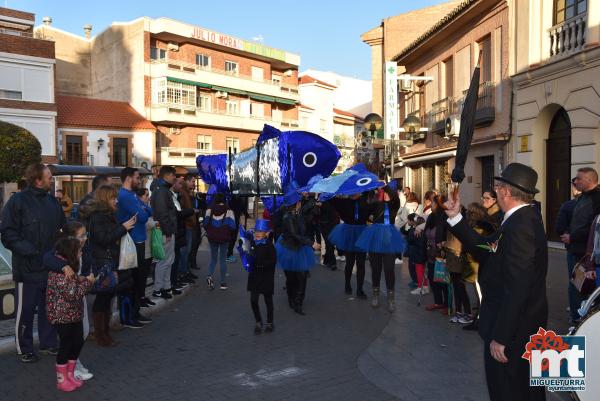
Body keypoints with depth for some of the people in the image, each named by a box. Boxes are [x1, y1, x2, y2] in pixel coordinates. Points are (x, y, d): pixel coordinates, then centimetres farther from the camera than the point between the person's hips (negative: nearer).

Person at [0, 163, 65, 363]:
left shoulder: (52, 201, 9)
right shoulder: (18, 201, -10)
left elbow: (62, 228, 18)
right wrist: (27, 250, -23)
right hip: (28, 268, -6)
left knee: (49, 307, 15)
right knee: (25, 309, 6)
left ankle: (48, 344, 30)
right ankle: (24, 349, 21)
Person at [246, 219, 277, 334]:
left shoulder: (269, 245, -13)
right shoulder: (253, 244, 3)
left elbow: (273, 261, -17)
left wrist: (261, 263, -26)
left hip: (266, 277, -4)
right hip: (255, 276, 4)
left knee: (268, 300, 10)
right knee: (253, 300, 1)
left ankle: (270, 323, 27)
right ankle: (258, 322, 21)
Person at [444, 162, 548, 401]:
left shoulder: (520, 225, -25)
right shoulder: (523, 218, 6)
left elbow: (517, 288, -29)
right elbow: (485, 250, 7)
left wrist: (500, 337, -24)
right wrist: (456, 218, 4)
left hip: (513, 329, -10)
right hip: (524, 327, 10)